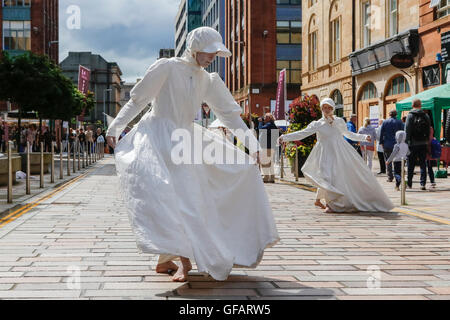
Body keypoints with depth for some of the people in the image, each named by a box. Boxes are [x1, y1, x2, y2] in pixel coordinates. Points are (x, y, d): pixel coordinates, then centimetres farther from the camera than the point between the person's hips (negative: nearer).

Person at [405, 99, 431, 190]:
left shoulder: (410, 116, -6)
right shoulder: (426, 116, 5)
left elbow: (407, 130, -9)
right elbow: (429, 130, 7)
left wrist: (406, 142, -5)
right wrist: (427, 141, 12)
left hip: (413, 144, -2)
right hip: (423, 144, 2)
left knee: (411, 165, 7)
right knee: (423, 164, 5)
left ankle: (409, 184, 14)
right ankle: (423, 184, -3)